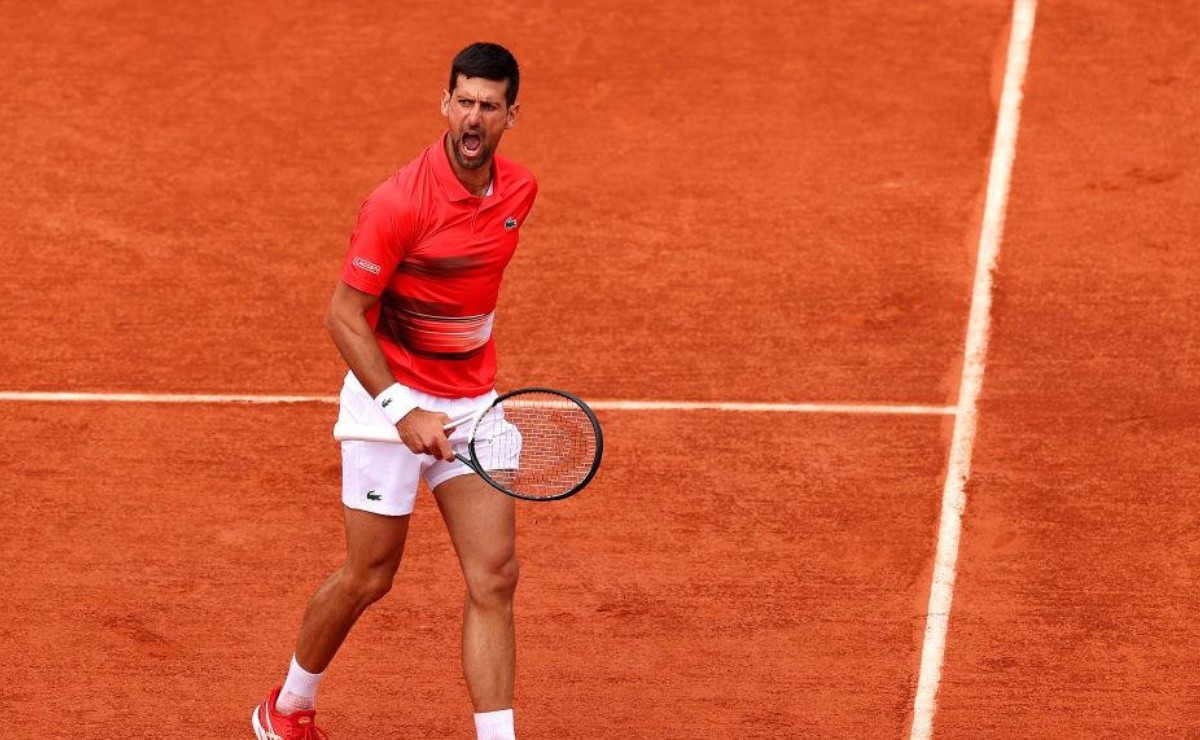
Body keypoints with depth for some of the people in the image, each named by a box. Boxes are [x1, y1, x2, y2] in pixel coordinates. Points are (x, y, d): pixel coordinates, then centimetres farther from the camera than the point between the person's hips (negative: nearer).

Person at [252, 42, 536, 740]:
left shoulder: (520, 190, 0)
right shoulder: (399, 202, -21)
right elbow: (345, 316, -17)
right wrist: (404, 412, -24)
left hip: (472, 406, 6)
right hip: (390, 401, -5)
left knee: (495, 577, -3)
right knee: (368, 578, 5)